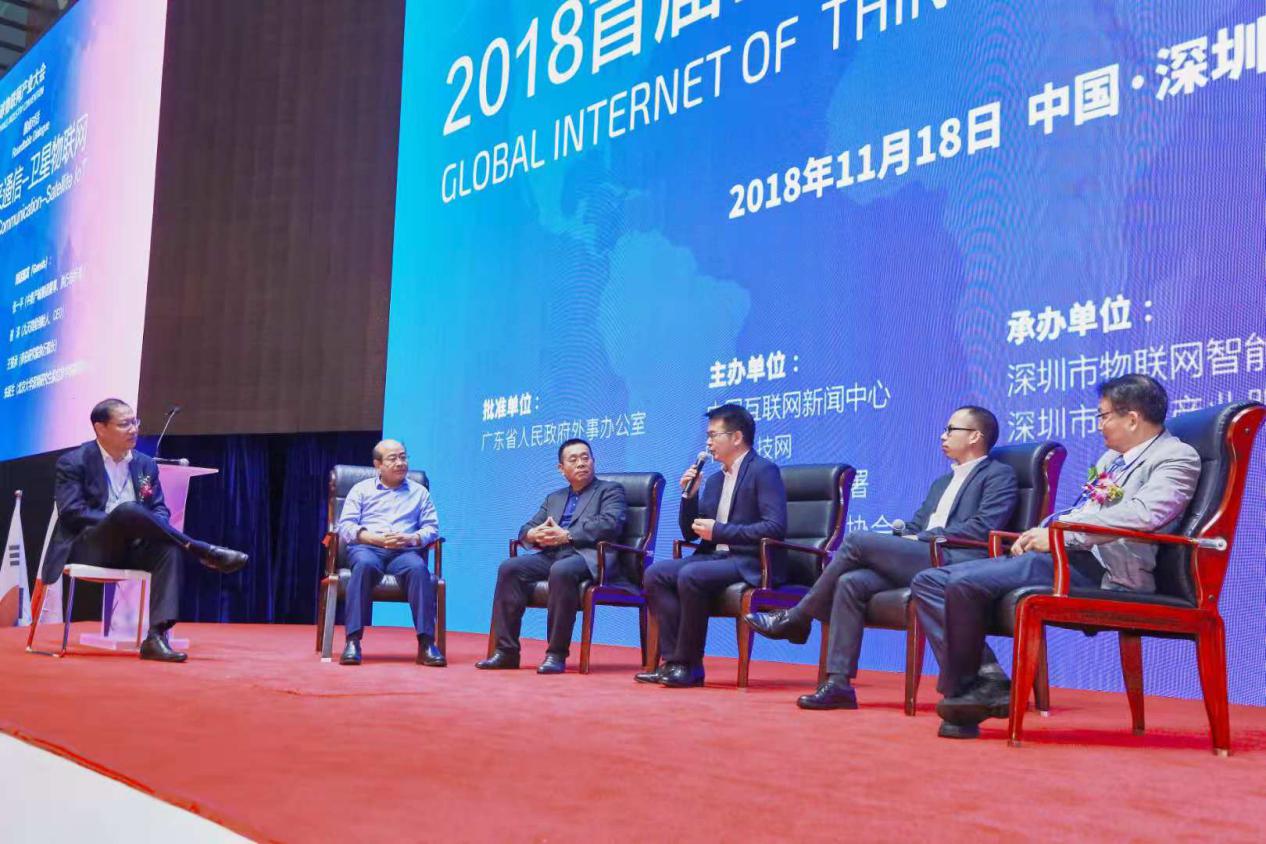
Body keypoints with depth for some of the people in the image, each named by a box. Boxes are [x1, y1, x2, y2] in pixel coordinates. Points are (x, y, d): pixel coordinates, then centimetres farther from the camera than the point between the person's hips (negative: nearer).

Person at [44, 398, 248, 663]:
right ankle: (203, 551, -29)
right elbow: (71, 512, -11)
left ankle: (157, 636, -39)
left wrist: (149, 527, -13)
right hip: (89, 547, -5)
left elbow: (160, 510, 12)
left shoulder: (146, 464, 14)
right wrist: (119, 520, -20)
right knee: (127, 509, -35)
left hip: (130, 547, 5)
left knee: (168, 547, -30)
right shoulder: (72, 463, -1)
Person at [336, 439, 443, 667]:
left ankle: (426, 643, -38)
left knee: (418, 568, -35)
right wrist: (377, 538, -10)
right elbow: (346, 526, 6)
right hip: (367, 547, -1)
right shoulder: (361, 489, 18)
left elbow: (432, 527, 13)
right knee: (364, 565, -38)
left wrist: (411, 538, -9)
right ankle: (352, 640, -39)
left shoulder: (419, 492, 22)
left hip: (405, 551, 1)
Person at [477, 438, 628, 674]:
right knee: (509, 568, -20)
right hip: (550, 555, 6)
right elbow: (525, 529, 24)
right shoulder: (553, 498, 30)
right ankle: (506, 650, -20)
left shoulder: (610, 490, 12)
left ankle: (557, 654, -31)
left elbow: (610, 524, -7)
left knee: (561, 571, -38)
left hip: (588, 556, -6)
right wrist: (535, 534, -3)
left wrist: (566, 535, -14)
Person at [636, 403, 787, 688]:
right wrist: (689, 495, 4)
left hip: (750, 563, -8)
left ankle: (689, 665, -20)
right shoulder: (715, 479, 19)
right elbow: (690, 533, 21)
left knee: (690, 575, -31)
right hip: (715, 557, 8)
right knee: (655, 574, -12)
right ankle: (674, 661, -15)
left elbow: (775, 527, -18)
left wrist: (719, 531, -17)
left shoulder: (764, 471, -5)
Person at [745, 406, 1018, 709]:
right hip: (917, 562, 7)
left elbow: (983, 528, -9)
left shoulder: (999, 475, 6)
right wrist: (900, 537, 2)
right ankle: (839, 683, -21)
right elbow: (915, 526, 26)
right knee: (851, 582, -20)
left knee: (857, 540, -19)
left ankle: (796, 618, -6)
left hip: (952, 564, -7)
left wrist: (921, 538, -10)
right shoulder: (941, 483, 32)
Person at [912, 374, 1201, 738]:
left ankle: (959, 691, -9)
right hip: (1059, 556, 10)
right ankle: (987, 677, -8)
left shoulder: (1177, 457, -2)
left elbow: (1146, 513, -20)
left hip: (1099, 568, -10)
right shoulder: (1112, 458, 27)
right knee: (928, 582, -1)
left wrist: (1060, 534, -19)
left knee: (965, 583, -27)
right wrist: (1039, 534, 9)